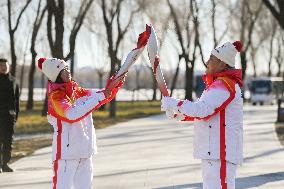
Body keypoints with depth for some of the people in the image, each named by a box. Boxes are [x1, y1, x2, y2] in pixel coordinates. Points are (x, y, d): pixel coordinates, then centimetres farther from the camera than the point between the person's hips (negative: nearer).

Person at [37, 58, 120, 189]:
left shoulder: (76, 90, 9)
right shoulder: (56, 95, -11)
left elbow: (104, 97, 14)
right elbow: (72, 115, -27)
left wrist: (115, 86, -5)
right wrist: (98, 97, -26)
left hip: (84, 148, 8)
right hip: (67, 149, -8)